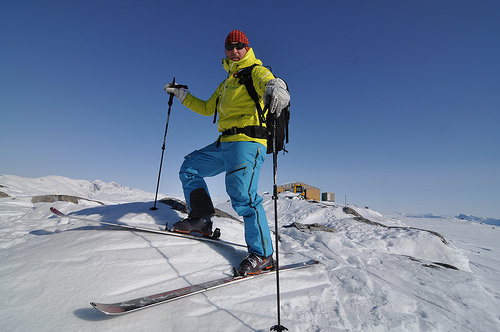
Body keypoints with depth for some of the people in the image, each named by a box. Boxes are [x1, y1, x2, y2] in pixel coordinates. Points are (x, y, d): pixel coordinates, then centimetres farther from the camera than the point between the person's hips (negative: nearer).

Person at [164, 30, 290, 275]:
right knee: (189, 168, 13)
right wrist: (182, 95, 33)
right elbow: (207, 108, 36)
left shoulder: (255, 71, 4)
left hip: (247, 141, -9)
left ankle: (262, 254, -10)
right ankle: (201, 219, 15)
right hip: (224, 144, 9)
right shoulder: (226, 84, 28)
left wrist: (275, 86, -46)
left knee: (242, 194, -22)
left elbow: (266, 80, -21)